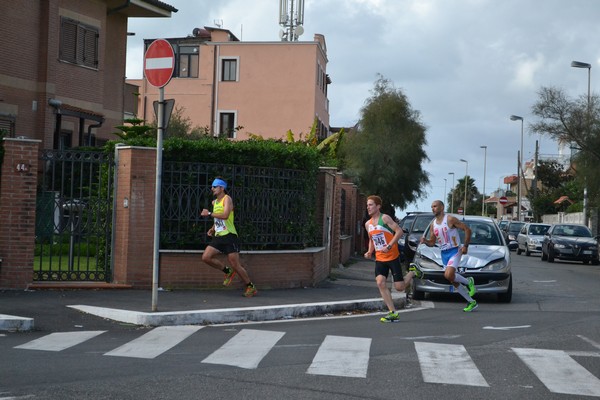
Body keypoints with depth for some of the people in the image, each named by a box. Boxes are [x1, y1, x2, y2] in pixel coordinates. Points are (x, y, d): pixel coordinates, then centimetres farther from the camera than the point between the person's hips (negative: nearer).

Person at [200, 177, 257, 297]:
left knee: (235, 265, -8)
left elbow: (225, 215, -26)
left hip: (229, 236, -8)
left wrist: (209, 214, -21)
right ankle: (228, 271, 11)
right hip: (218, 237, 8)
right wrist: (212, 229, 14)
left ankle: (251, 287, 7)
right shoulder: (214, 202, 17)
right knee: (206, 257, -7)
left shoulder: (227, 199, -9)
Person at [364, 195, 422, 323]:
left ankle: (413, 273, 28)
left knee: (399, 287, -5)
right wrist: (369, 252, 5)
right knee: (380, 283, -14)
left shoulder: (384, 218, -10)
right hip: (379, 259, 6)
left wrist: (389, 246, -23)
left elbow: (399, 231, -16)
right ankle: (393, 313, -9)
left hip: (393, 257, -6)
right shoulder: (368, 224, 11)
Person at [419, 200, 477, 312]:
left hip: (454, 251, -7)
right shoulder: (433, 224, 9)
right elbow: (432, 242, 14)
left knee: (449, 275, -28)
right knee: (453, 281, 7)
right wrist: (425, 241, -8)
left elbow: (467, 229, -10)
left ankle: (468, 282, 0)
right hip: (444, 253, 7)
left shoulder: (450, 219, -12)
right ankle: (471, 302, 19)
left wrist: (465, 246, -13)